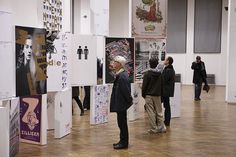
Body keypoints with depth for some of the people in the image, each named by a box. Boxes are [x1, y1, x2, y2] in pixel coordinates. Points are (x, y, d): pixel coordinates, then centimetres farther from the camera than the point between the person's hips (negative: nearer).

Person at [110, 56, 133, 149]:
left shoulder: (122, 77, -23)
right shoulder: (120, 74, 9)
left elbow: (126, 91, -22)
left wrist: (129, 101, -11)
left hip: (122, 104, -10)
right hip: (120, 104, 10)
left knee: (122, 123, 0)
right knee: (122, 123, 17)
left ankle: (124, 143, 10)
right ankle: (123, 141, 27)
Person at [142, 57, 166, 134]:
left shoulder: (147, 73, -11)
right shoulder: (160, 74, 3)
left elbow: (144, 85, -8)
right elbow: (161, 85, 9)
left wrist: (143, 94, 2)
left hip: (149, 95, -4)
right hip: (157, 95, 4)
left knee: (151, 112, 1)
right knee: (159, 111, 11)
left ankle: (154, 128, 4)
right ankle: (161, 127, 13)